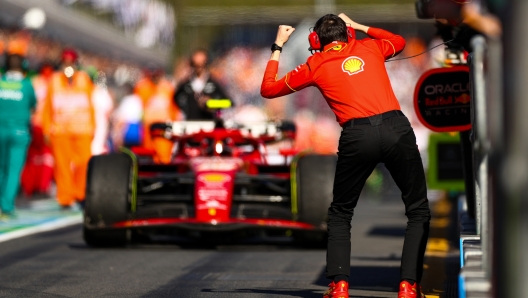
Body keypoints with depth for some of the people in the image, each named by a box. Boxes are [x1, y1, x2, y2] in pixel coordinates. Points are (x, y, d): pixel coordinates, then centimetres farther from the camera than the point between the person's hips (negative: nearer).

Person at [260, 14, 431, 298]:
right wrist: (359, 26, 48)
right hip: (396, 127, 1)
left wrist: (277, 47, 36)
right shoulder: (369, 47, 23)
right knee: (419, 211, 12)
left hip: (357, 136, -1)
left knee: (340, 214, 19)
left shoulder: (315, 64, 17)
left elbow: (268, 89, 27)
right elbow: (399, 41, 46)